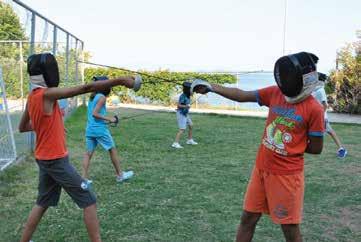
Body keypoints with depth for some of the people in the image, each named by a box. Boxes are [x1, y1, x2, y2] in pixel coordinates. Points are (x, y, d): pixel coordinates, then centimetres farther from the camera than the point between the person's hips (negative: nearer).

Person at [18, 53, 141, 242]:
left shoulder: (32, 97, 5)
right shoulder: (46, 94, -20)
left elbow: (22, 127, 16)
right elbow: (86, 88, -25)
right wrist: (120, 80, -26)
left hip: (45, 159, 9)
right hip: (56, 160, -9)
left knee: (42, 203, 21)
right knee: (89, 201, -1)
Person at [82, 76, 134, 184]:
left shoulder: (92, 97, 14)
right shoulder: (102, 97, -10)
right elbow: (94, 114, -18)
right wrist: (109, 119, -12)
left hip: (90, 129, 7)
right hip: (100, 129, -7)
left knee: (88, 153, 7)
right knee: (112, 150, 8)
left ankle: (84, 178, 3)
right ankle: (120, 175, 19)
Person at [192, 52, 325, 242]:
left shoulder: (314, 109, -14)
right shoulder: (275, 93, 0)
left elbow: (316, 148, -8)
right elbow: (242, 96, 2)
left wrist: (291, 146, -3)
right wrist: (211, 87, -3)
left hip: (286, 174, -5)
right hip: (261, 168, 5)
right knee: (248, 218, 15)